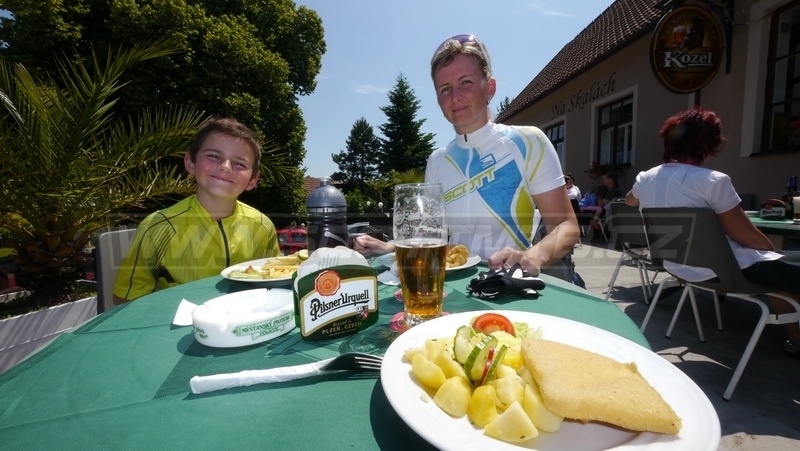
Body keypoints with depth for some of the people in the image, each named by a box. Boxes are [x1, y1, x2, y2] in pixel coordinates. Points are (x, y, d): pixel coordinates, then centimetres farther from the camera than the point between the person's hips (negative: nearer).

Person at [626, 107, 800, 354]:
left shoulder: (645, 179, -2)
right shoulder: (712, 181, -20)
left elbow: (630, 200, 23)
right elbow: (749, 238, -14)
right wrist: (771, 248, 7)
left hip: (678, 267, 8)